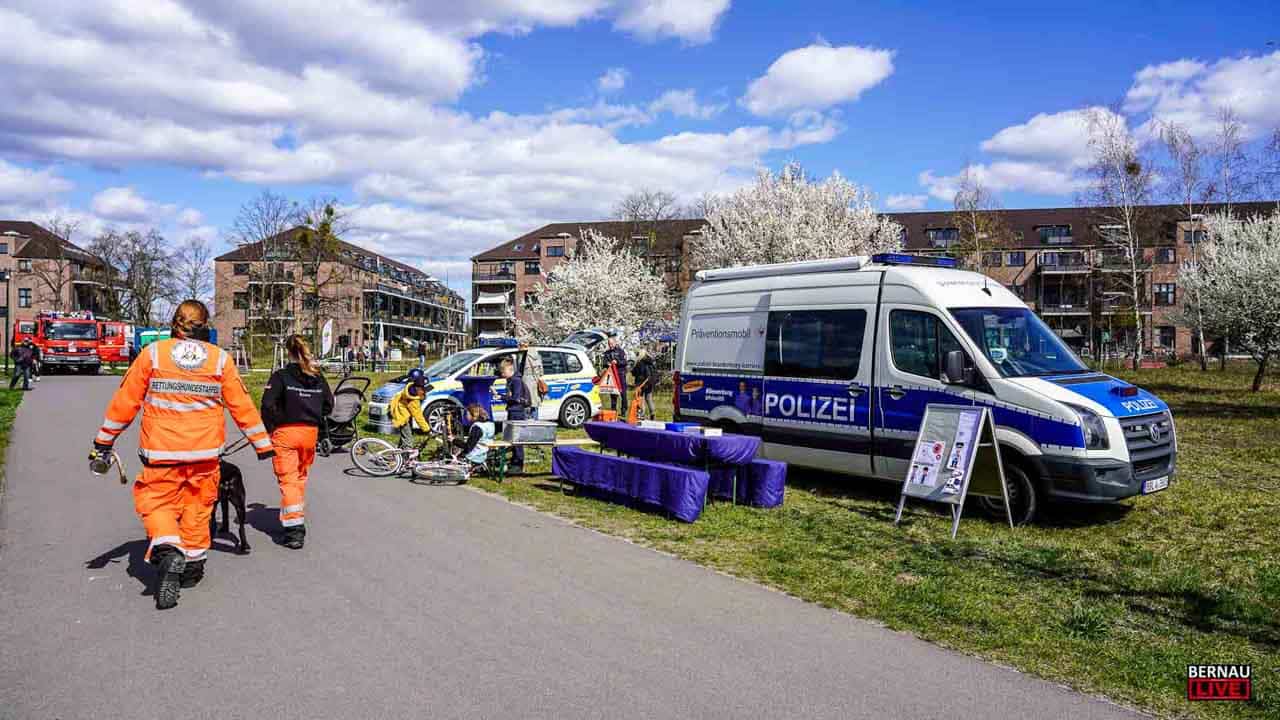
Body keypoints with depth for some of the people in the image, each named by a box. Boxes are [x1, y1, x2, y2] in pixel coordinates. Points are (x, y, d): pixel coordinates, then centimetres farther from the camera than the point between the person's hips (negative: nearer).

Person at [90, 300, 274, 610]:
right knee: (197, 504, 15)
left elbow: (125, 401, 3)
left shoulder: (153, 353, -1)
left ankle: (167, 549, -18)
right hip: (205, 450, 2)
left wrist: (104, 441, 13)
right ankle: (192, 565, 25)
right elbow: (242, 405, 4)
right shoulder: (220, 359, 1)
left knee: (158, 502, 8)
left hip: (161, 450, -1)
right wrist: (263, 444, 12)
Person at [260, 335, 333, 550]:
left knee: (288, 480, -2)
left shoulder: (281, 376, -8)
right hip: (310, 433, 5)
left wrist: (269, 428, -1)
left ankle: (294, 528, -10)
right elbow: (328, 405, 7)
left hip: (286, 432, -5)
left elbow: (268, 405, -14)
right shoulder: (317, 376, 6)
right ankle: (297, 520, 32)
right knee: (301, 477, 20)